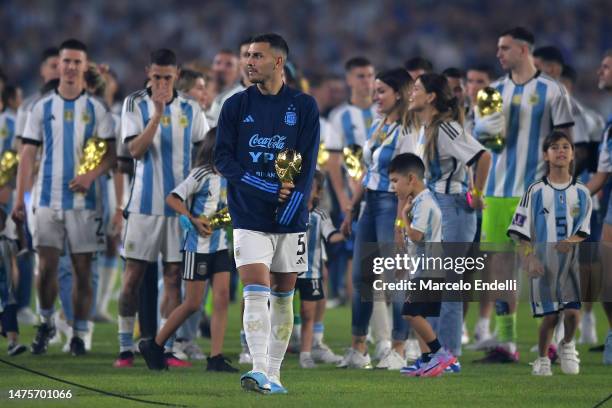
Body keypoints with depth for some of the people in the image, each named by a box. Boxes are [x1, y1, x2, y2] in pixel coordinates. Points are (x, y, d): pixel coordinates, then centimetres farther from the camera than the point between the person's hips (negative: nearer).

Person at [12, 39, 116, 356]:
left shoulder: (96, 109, 5)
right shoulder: (42, 107, 7)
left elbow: (111, 154, 2)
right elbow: (28, 155, 6)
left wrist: (92, 174, -18)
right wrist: (19, 200, -1)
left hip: (84, 200, 0)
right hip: (48, 199, 0)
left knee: (82, 269, 0)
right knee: (46, 267, -5)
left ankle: (79, 333, 7)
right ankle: (46, 323, 16)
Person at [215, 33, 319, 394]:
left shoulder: (303, 106, 4)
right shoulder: (236, 105, 4)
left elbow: (309, 161, 0)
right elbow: (222, 157, -1)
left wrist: (294, 201, -13)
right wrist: (263, 187, -13)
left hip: (290, 218, 1)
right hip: (249, 216, -1)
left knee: (283, 297, 6)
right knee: (255, 291, -14)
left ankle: (274, 374, 13)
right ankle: (259, 372, -22)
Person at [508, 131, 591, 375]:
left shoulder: (581, 193, 6)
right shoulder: (535, 192, 1)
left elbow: (584, 231, 8)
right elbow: (521, 232, 0)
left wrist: (572, 241, -14)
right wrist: (529, 259, -12)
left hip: (572, 260, 1)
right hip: (543, 261, -1)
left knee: (573, 310, -13)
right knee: (550, 315, 0)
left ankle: (567, 346, 16)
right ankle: (543, 360, 21)